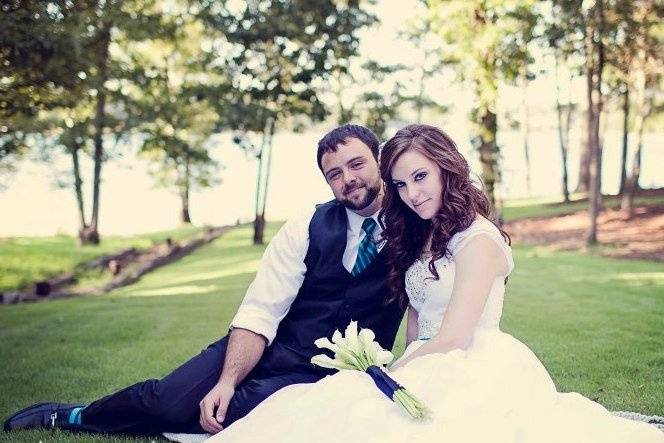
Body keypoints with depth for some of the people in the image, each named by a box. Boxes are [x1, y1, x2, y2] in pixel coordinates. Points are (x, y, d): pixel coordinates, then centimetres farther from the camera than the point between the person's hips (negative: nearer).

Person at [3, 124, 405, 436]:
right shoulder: (307, 229, -4)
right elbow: (259, 313, -9)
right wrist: (226, 382, -24)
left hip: (328, 377, -1)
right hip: (272, 348, 2)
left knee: (243, 412, -31)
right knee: (170, 398, -20)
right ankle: (66, 416, 9)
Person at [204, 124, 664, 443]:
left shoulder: (477, 239, -10)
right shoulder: (419, 238, 17)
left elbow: (451, 340, -14)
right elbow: (417, 321, 12)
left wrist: (391, 376, -4)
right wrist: (407, 371, -5)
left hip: (476, 374, -7)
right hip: (431, 370, 7)